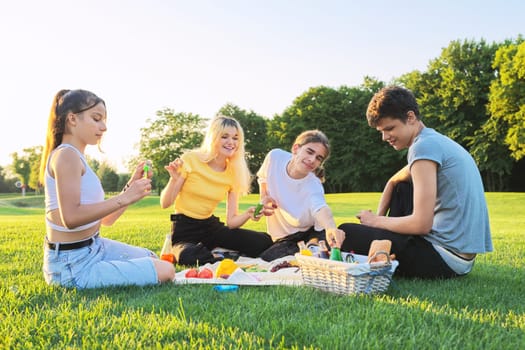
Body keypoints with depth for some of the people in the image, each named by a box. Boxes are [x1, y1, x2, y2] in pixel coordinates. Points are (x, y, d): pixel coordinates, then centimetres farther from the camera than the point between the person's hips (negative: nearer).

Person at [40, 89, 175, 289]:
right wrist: (124, 198, -26)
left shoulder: (76, 158, 13)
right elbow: (71, 217, -28)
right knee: (165, 271, -13)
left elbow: (105, 219, 12)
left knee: (152, 259, 26)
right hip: (72, 264, -10)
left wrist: (132, 185, 2)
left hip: (94, 248, 10)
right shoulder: (66, 155, -16)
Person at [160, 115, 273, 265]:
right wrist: (174, 179, -27)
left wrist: (248, 214, -20)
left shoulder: (234, 173, 3)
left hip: (211, 226, 5)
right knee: (192, 258, -40)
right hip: (184, 230, -5)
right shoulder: (190, 159, -10)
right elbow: (165, 203, -9)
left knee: (264, 242, -15)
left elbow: (231, 222, 1)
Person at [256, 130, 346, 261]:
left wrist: (331, 227, -73)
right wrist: (263, 197, -11)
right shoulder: (275, 157, -15)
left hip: (311, 233, -3)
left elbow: (320, 208, -50)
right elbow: (263, 177, 9)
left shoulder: (314, 186, -27)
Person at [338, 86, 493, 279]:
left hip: (446, 259, -10)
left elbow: (422, 224, -21)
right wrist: (380, 217, 15)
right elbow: (393, 182, 30)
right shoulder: (437, 141, 15)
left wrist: (376, 221, -5)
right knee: (401, 188, 28)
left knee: (346, 234, -13)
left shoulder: (424, 146, -16)